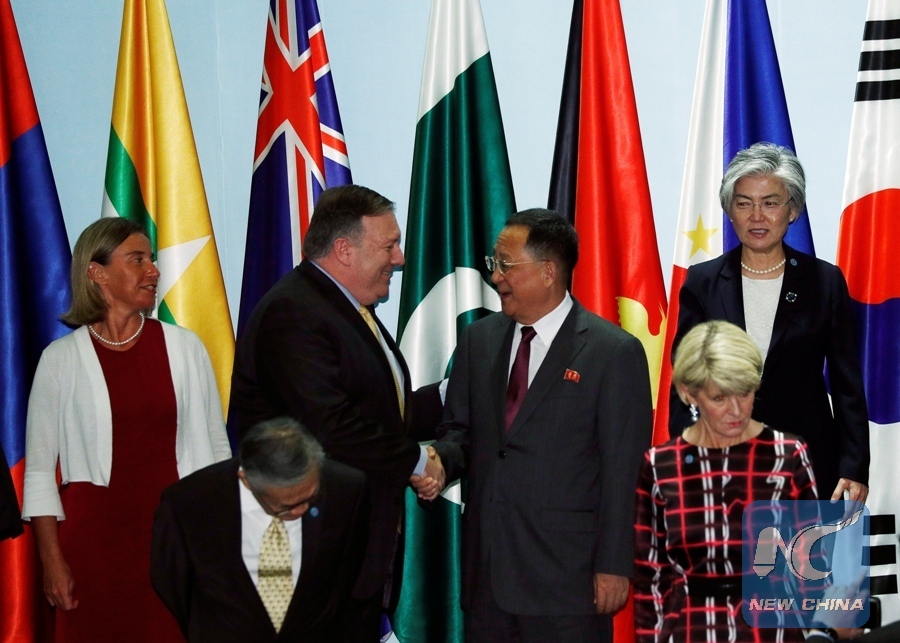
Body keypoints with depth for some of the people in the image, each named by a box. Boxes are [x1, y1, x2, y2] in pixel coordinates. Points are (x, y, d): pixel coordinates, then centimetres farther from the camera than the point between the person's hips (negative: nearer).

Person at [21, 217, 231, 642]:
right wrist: (52, 560, -5)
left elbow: (215, 448, 9)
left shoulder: (184, 348, 4)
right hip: (95, 534, -1)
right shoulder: (61, 359, -1)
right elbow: (39, 469, 1)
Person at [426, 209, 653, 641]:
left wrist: (613, 565, -10)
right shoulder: (479, 340, 11)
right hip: (487, 570, 5)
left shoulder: (614, 352, -6)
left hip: (566, 573, -5)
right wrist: (438, 461, -7)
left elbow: (624, 472, -8)